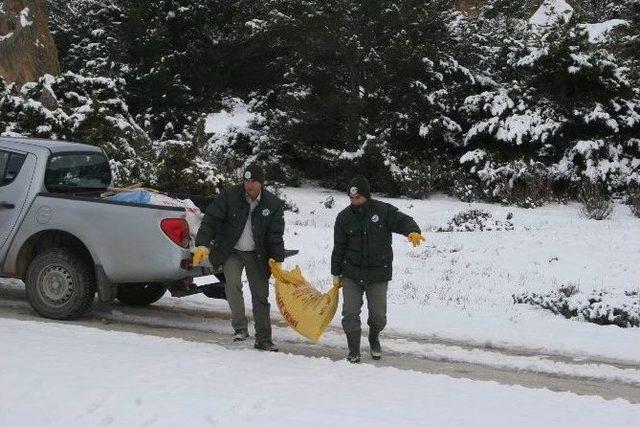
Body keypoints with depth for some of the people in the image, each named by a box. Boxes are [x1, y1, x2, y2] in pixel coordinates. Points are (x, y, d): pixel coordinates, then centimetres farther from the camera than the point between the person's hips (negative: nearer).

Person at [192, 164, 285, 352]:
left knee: (261, 294, 5)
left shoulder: (273, 204, -6)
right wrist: (202, 245, -22)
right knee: (233, 283, -26)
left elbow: (275, 235, -2)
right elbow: (210, 220, -11)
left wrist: (276, 260, -7)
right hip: (231, 252, -2)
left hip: (256, 255, 2)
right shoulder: (230, 196, -12)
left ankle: (263, 339, 15)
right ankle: (240, 327, -19)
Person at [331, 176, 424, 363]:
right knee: (350, 314, -4)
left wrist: (413, 231, -39)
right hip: (351, 274, 1)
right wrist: (336, 273, 9)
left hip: (378, 274, -1)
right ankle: (354, 352, 10)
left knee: (378, 315, 7)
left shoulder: (383, 211, -5)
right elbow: (339, 247, 7)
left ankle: (374, 339, 38)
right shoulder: (344, 217, 1)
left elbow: (403, 221, -15)